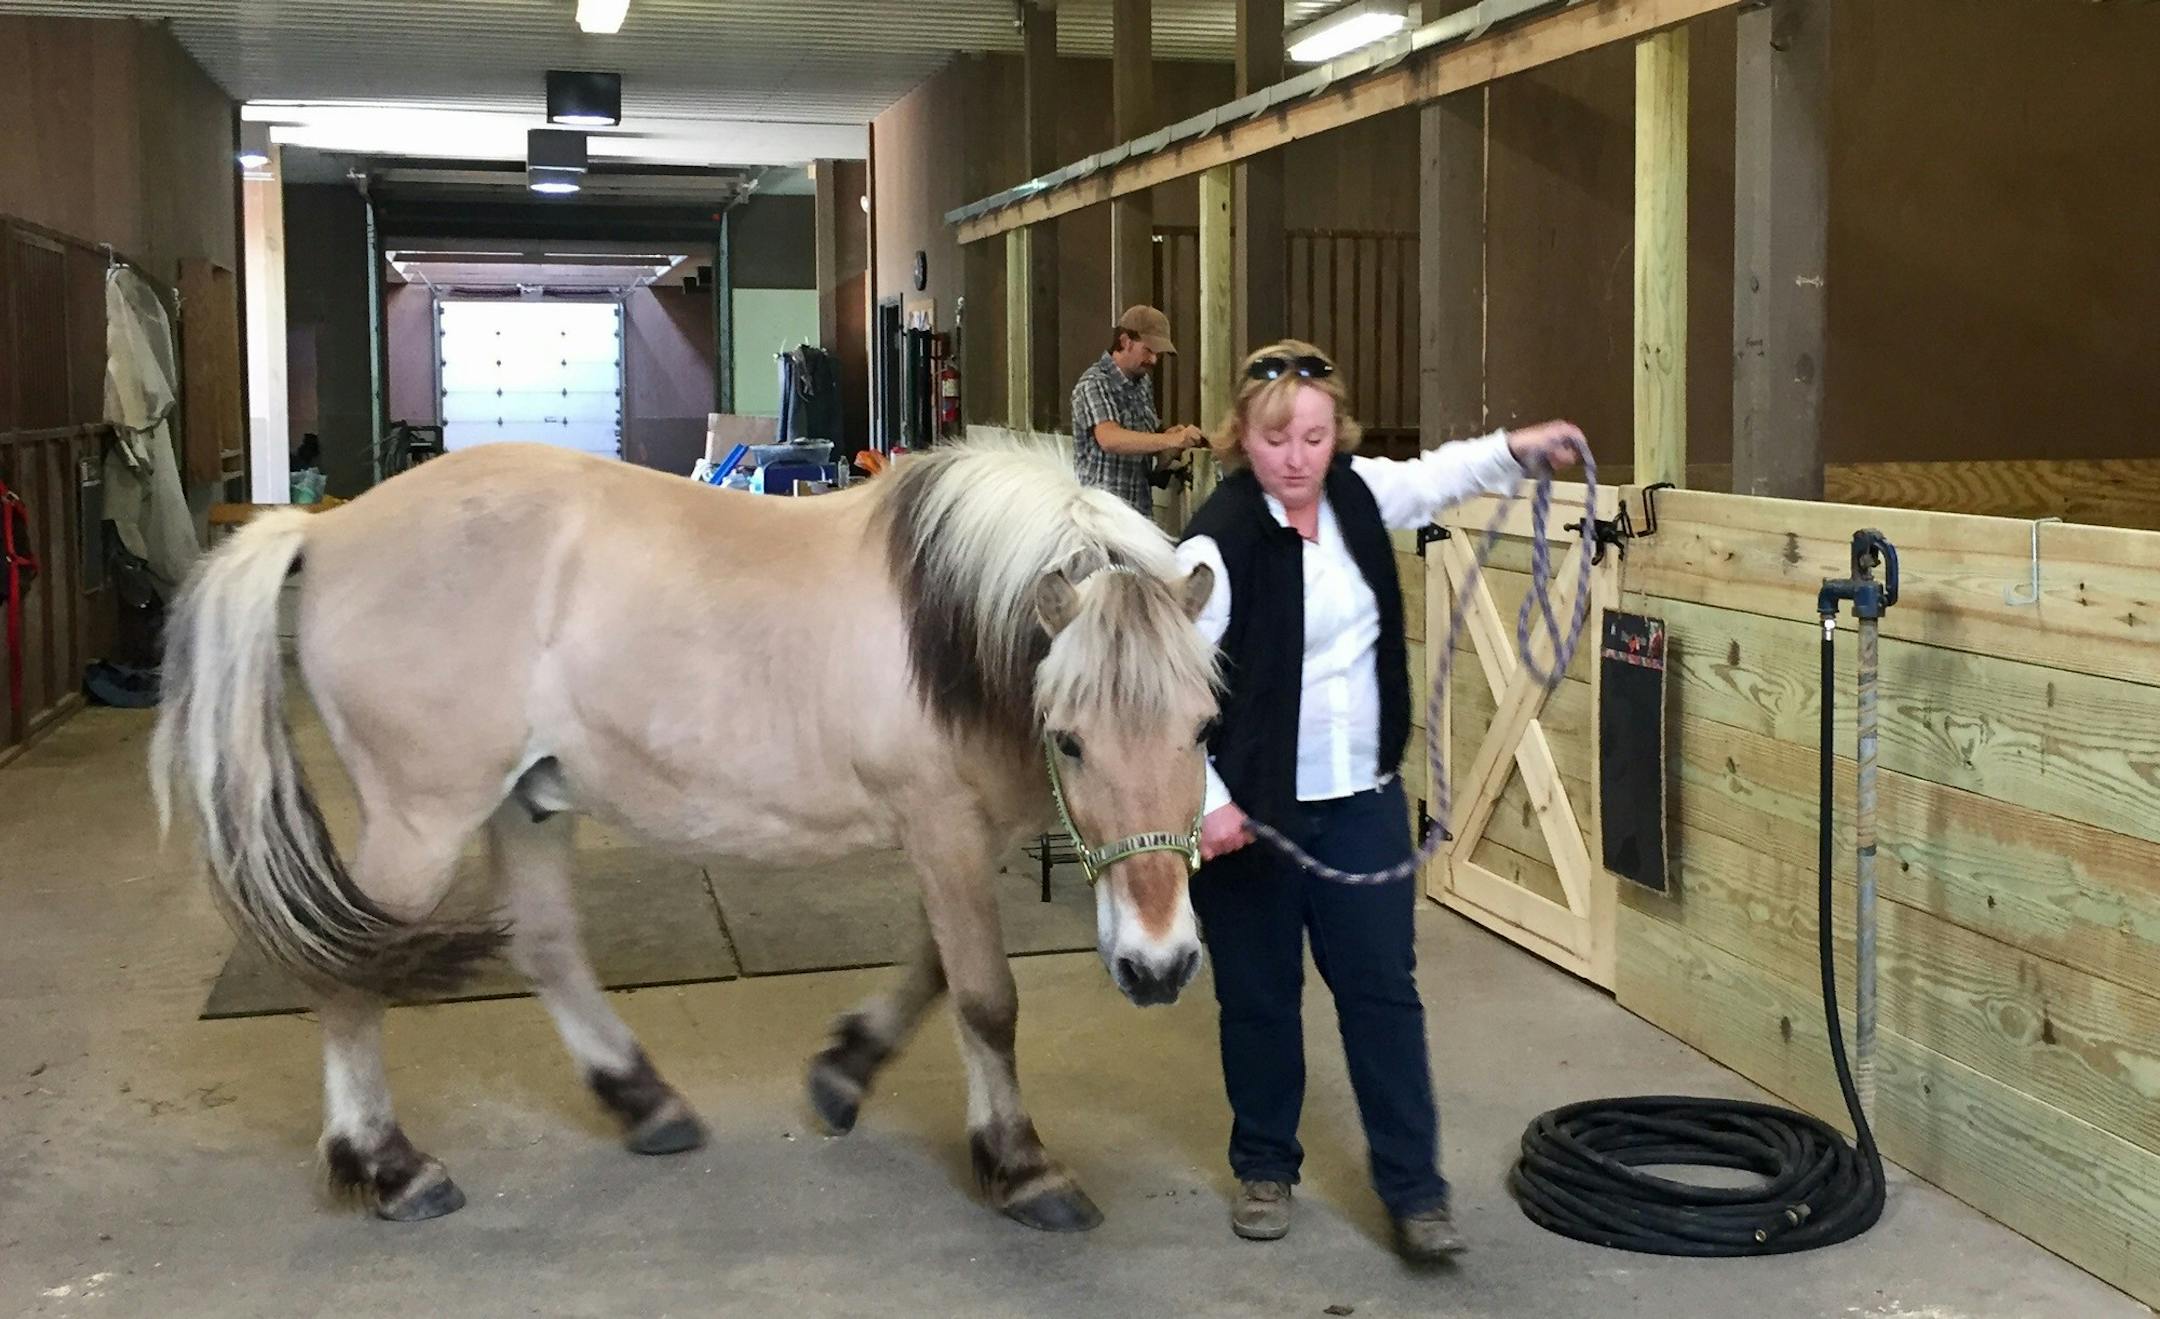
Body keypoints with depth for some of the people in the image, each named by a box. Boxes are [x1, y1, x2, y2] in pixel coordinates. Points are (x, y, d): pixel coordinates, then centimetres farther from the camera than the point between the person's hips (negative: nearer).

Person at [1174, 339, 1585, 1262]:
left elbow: (1432, 478, 23)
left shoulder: (1356, 492, 0)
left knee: (1382, 987, 6)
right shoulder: (1219, 543, -20)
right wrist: (1203, 800, -25)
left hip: (1364, 797, 5)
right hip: (1254, 806, -5)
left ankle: (1413, 1188, 14)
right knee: (1259, 997, 9)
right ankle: (1264, 1169, 29)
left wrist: (1516, 450, 11)